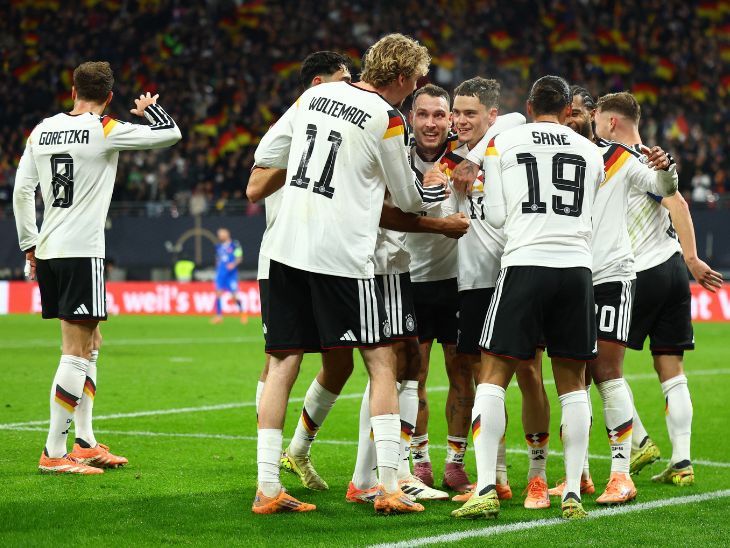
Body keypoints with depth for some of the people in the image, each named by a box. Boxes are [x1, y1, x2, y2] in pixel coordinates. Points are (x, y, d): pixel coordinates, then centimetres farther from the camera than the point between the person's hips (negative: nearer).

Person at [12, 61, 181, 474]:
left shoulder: (42, 130, 9)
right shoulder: (105, 131, -8)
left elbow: (22, 190, 11)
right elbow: (171, 133, -5)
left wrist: (30, 245, 20)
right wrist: (151, 107, 16)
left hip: (47, 252, 7)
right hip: (81, 253, -7)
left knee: (90, 344, 18)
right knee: (76, 353, -5)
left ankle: (85, 443, 22)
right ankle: (55, 453, -8)